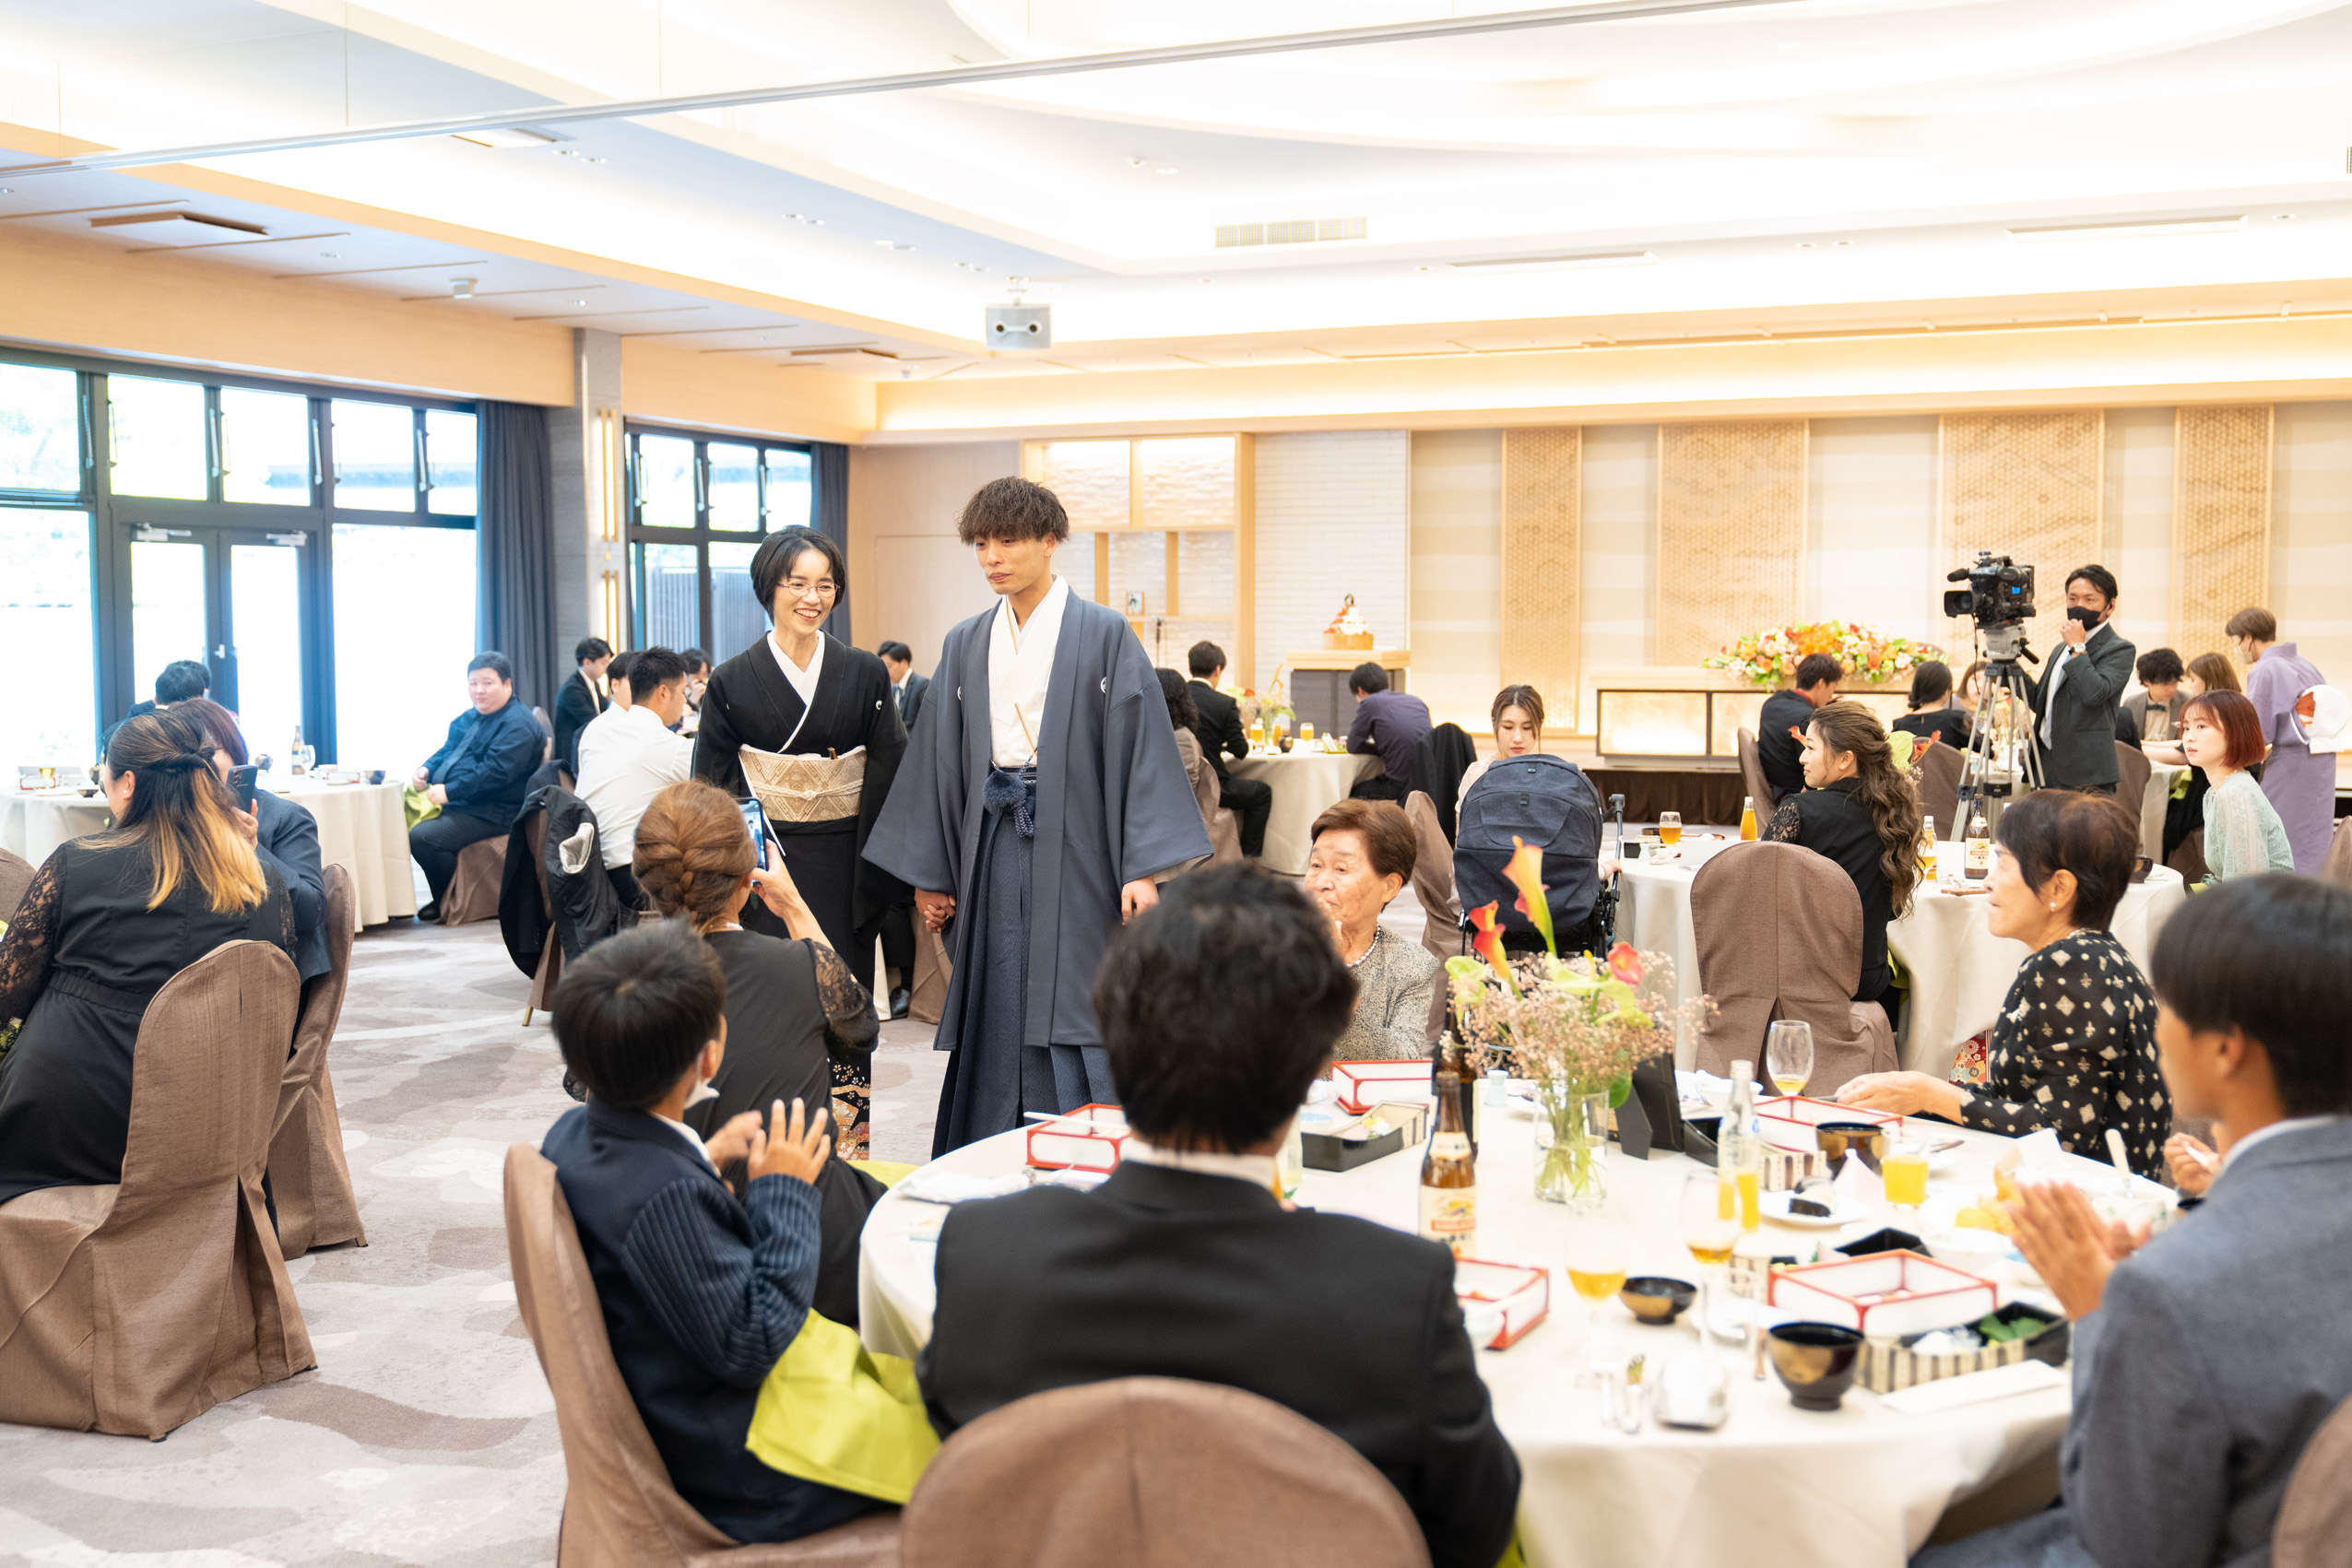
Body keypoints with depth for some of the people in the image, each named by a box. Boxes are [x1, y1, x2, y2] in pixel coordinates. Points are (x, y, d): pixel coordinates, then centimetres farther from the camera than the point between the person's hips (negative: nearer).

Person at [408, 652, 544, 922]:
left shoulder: (517, 725, -14)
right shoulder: (469, 718, 19)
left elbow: (496, 771, -24)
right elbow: (448, 750, 28)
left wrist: (449, 792, -25)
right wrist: (427, 769, 6)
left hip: (491, 815, -11)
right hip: (454, 805, 11)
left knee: (421, 837, -26)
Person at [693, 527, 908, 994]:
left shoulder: (866, 674, 3)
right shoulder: (731, 682, 1)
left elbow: (889, 780, 3)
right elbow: (714, 791, 4)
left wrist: (876, 881, -3)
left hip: (845, 868, 1)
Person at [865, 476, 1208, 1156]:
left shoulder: (1103, 634, -2)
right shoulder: (964, 645, 11)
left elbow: (1141, 745, -6)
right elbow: (940, 759, 14)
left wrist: (1144, 867, -13)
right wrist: (930, 873, 10)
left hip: (1074, 846, -4)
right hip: (994, 850, 4)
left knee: (1072, 1017, -4)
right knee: (995, 1020, 4)